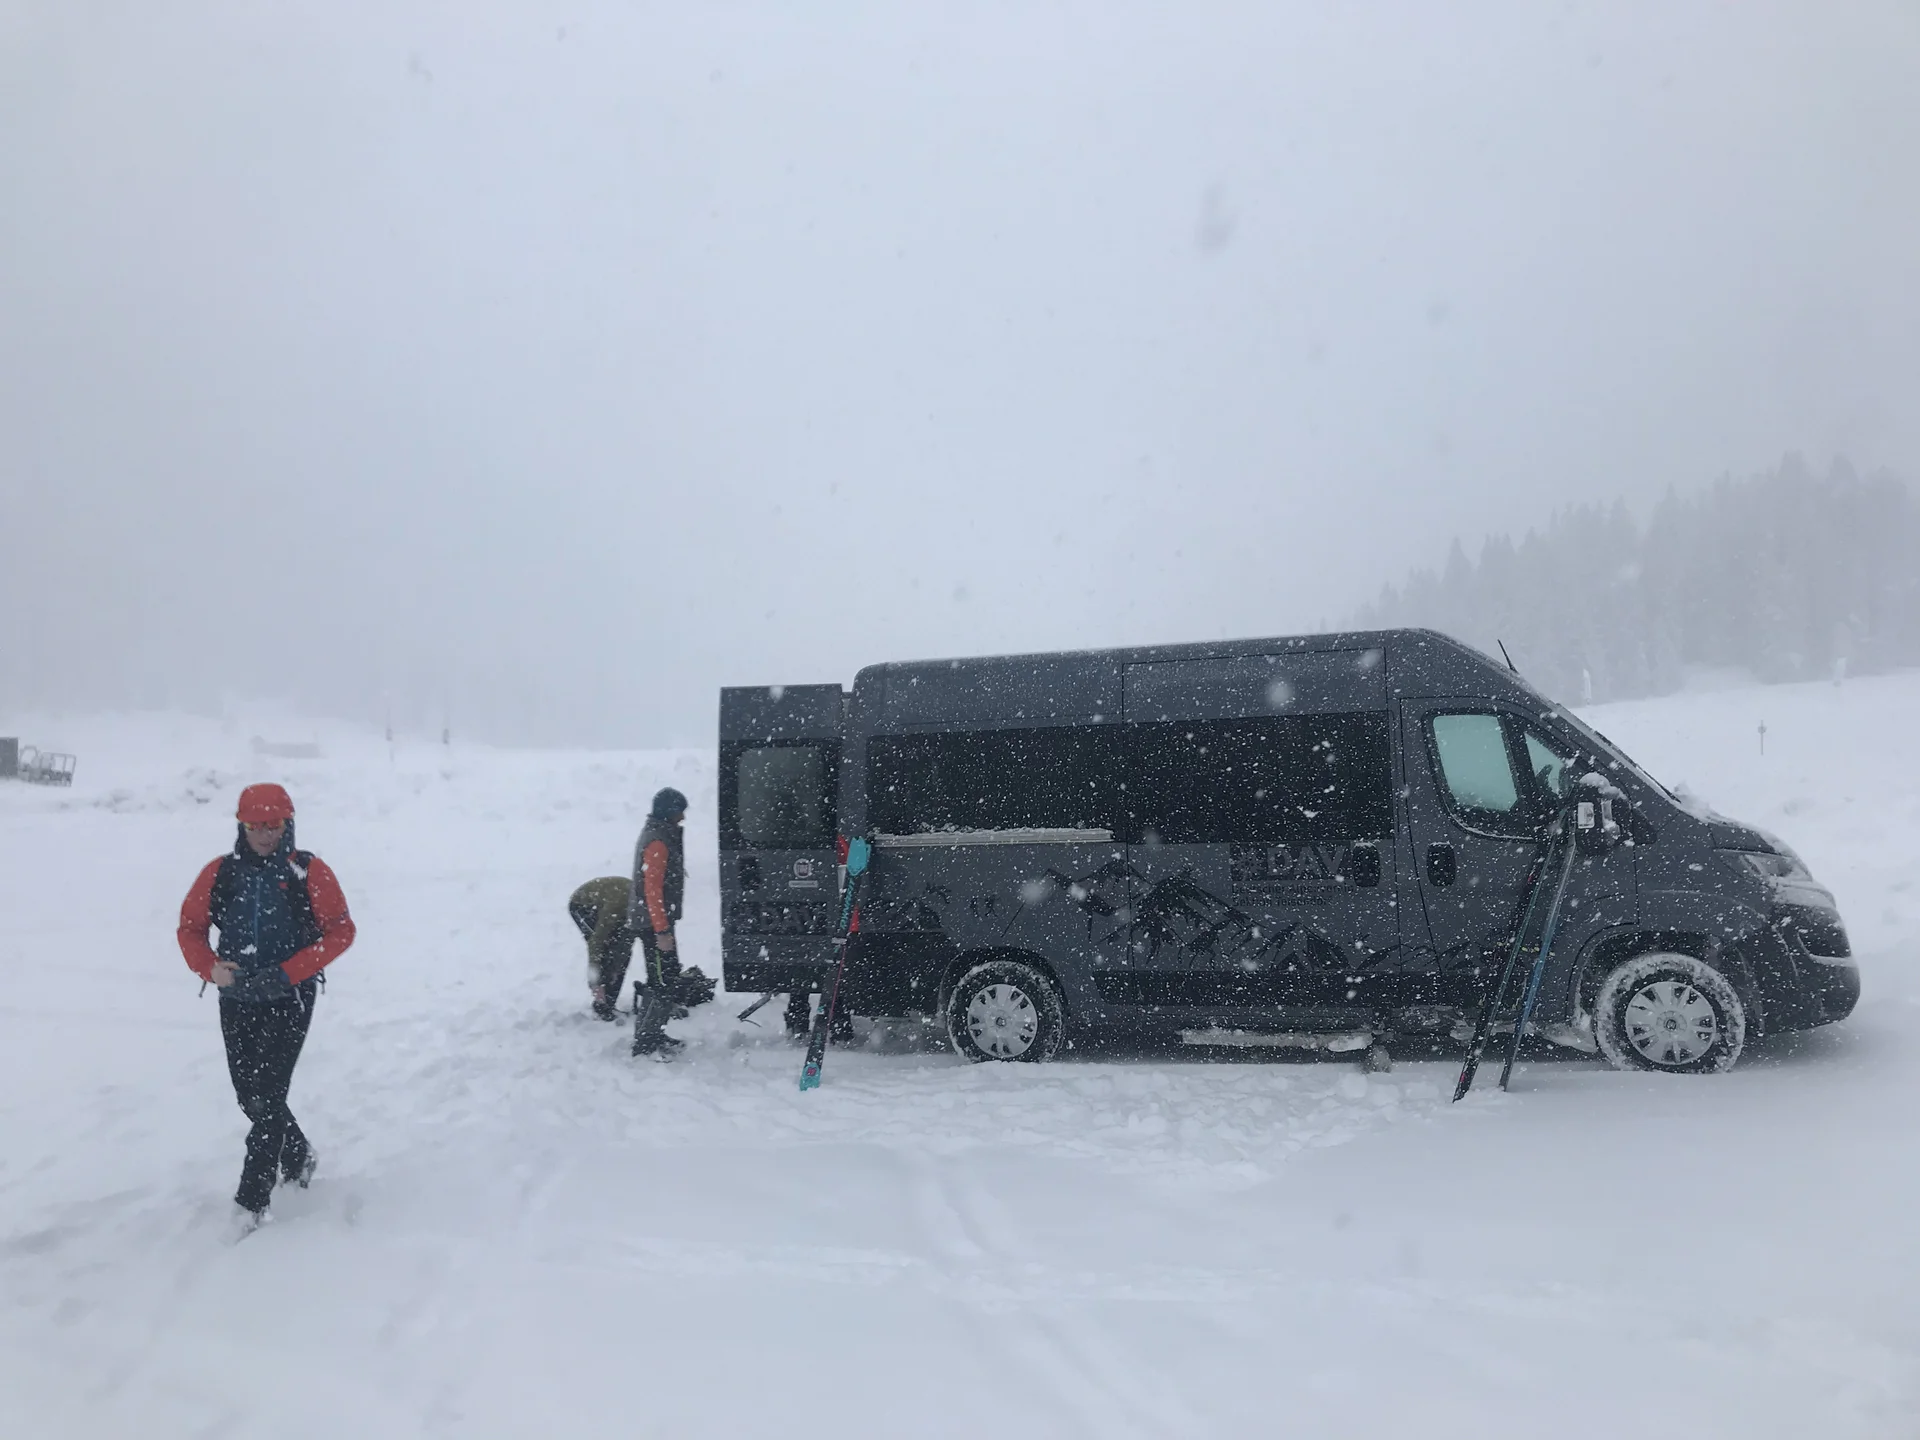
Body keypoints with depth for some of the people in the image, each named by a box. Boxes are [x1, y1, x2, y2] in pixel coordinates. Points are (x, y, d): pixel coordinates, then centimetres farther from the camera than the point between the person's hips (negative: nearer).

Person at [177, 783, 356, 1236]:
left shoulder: (309, 872, -7)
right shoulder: (220, 873, 2)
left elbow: (340, 931, -7)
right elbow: (190, 928, 7)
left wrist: (288, 973, -16)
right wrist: (211, 967, -13)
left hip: (289, 1000, -4)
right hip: (236, 1000, 4)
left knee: (268, 1094, -9)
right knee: (248, 1094, 13)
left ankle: (252, 1199, 0)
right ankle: (297, 1156, 38)